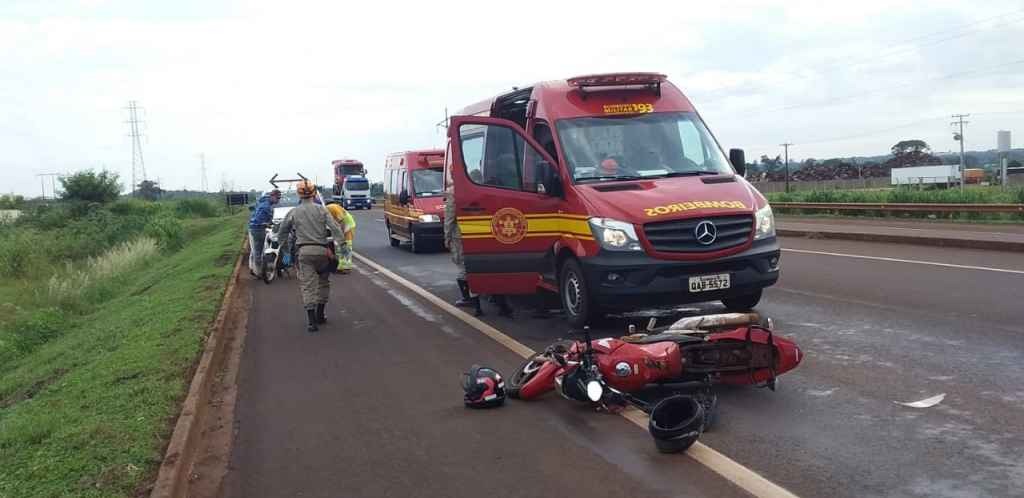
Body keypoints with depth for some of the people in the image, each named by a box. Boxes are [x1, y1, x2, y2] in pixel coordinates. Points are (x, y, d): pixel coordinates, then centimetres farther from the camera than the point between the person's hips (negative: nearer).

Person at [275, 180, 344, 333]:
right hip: (321, 250, 0)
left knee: (308, 286, 1)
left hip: (304, 251, 0)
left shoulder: (293, 212, 4)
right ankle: (320, 315, 21)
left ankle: (311, 321, -5)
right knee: (323, 283, 18)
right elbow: (335, 228, -8)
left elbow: (281, 233, 12)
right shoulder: (321, 209, 1)